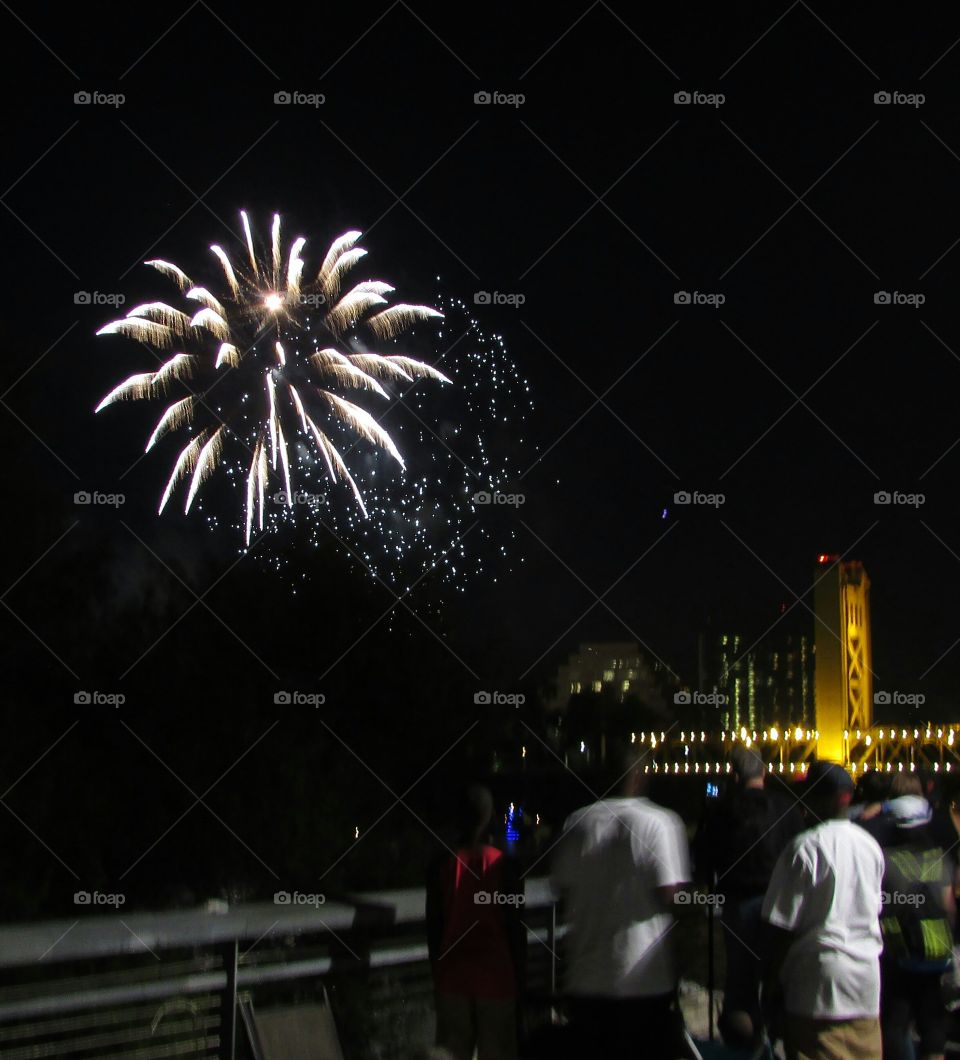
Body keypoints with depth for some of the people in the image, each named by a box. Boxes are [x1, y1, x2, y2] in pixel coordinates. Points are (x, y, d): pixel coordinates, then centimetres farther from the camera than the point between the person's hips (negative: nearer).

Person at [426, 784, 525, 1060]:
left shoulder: (441, 866, -2)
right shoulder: (505, 866, -6)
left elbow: (433, 929, 1)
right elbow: (516, 930, -4)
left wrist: (437, 975, 12)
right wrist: (519, 979, 6)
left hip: (453, 978, 2)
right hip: (496, 978, -1)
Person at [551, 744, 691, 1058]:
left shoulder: (577, 823, -1)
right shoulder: (660, 822, -11)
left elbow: (564, 893, 4)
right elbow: (669, 896, -15)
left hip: (587, 977, 3)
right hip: (646, 980, -3)